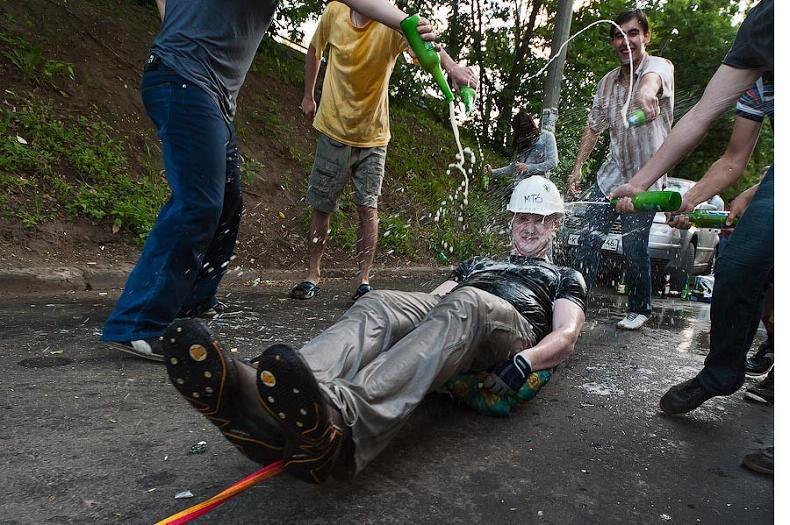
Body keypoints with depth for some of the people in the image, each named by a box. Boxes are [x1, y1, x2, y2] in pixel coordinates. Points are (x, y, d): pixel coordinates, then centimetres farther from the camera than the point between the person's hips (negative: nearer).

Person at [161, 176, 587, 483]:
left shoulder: (564, 278, 31)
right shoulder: (476, 263, 40)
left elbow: (565, 337, 10)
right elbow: (433, 300, 25)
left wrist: (524, 362, -13)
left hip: (513, 327, -3)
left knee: (463, 304, -38)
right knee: (378, 305, -28)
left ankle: (338, 422, -64)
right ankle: (263, 406, -57)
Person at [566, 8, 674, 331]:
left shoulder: (660, 66, -11)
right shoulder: (607, 82, 7)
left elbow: (654, 77, -37)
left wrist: (647, 90, -61)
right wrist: (578, 167, 9)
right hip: (611, 173, 5)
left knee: (634, 247, 0)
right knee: (588, 238, 2)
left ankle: (640, 308, 21)